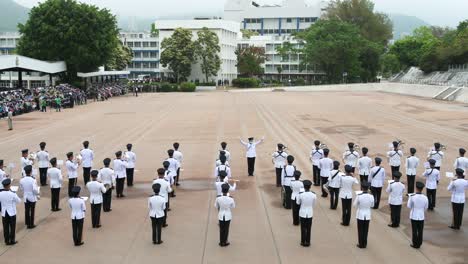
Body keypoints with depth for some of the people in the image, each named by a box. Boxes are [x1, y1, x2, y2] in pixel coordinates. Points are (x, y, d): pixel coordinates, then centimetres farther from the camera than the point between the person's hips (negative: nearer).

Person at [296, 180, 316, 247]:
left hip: (303, 213, -1)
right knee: (308, 229, 13)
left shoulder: (301, 195, -19)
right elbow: (313, 204, 1)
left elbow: (298, 203, -2)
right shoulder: (313, 195, -14)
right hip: (310, 213, 1)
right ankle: (308, 242, 21)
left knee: (303, 228, 12)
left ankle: (303, 242, 20)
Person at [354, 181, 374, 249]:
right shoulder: (371, 196, -15)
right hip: (367, 215, 2)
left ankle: (361, 244, 21)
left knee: (360, 230, 13)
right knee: (366, 230, 16)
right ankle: (364, 244, 26)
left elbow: (355, 205, -8)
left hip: (360, 215, -2)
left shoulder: (359, 196, -22)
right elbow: (372, 205, 1)